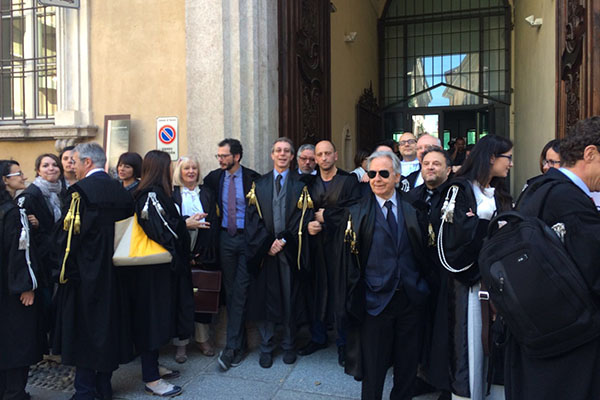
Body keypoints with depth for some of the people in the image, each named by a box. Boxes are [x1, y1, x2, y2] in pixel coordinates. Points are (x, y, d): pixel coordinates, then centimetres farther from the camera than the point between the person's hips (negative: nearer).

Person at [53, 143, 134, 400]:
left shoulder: (80, 190, -14)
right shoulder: (119, 190, 3)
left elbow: (68, 233, -15)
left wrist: (63, 270, -5)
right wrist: (110, 257, 12)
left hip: (83, 271, -6)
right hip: (109, 272, 6)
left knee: (82, 329, 6)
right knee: (107, 324, 15)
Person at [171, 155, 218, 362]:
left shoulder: (207, 193, 11)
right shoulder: (172, 193, 5)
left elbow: (213, 223, 6)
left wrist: (204, 252, -4)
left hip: (204, 254, 2)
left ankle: (203, 339, 20)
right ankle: (180, 343, 12)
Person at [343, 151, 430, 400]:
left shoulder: (412, 208, 3)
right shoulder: (358, 212, -2)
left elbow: (425, 249, 6)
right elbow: (350, 260, -2)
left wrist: (423, 286, -1)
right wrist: (355, 300, -5)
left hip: (412, 297, 2)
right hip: (376, 300, -2)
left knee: (408, 363, 17)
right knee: (373, 365, 11)